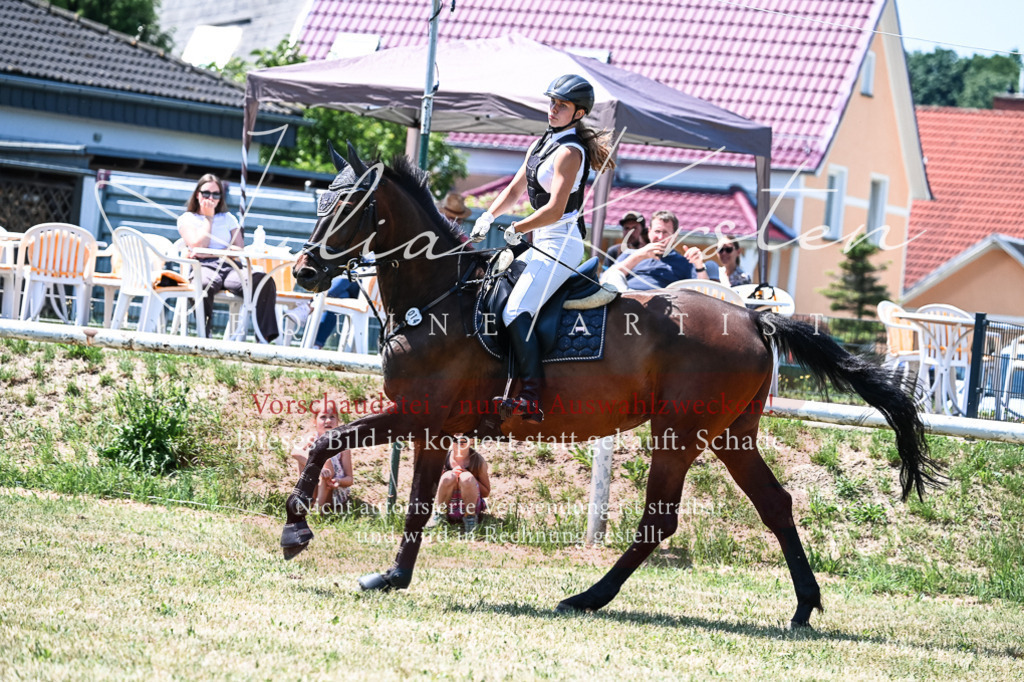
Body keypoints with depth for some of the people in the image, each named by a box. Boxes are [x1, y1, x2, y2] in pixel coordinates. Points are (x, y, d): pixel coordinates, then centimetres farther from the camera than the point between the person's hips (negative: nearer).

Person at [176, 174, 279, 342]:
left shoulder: (228, 219, 25)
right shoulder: (186, 219, 16)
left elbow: (239, 248, 10)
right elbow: (198, 246, -1)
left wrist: (208, 254, -4)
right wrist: (208, 218, 8)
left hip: (229, 267, 3)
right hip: (203, 267, -3)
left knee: (265, 282, -28)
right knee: (204, 284, -44)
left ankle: (265, 338, -38)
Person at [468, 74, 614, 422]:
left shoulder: (569, 152, -14)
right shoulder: (541, 144, 15)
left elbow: (554, 210, -21)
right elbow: (515, 189, 21)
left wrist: (517, 230, -11)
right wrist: (488, 216, 6)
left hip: (561, 243, -11)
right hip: (544, 245, 11)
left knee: (516, 310, -24)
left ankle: (531, 398, -34)